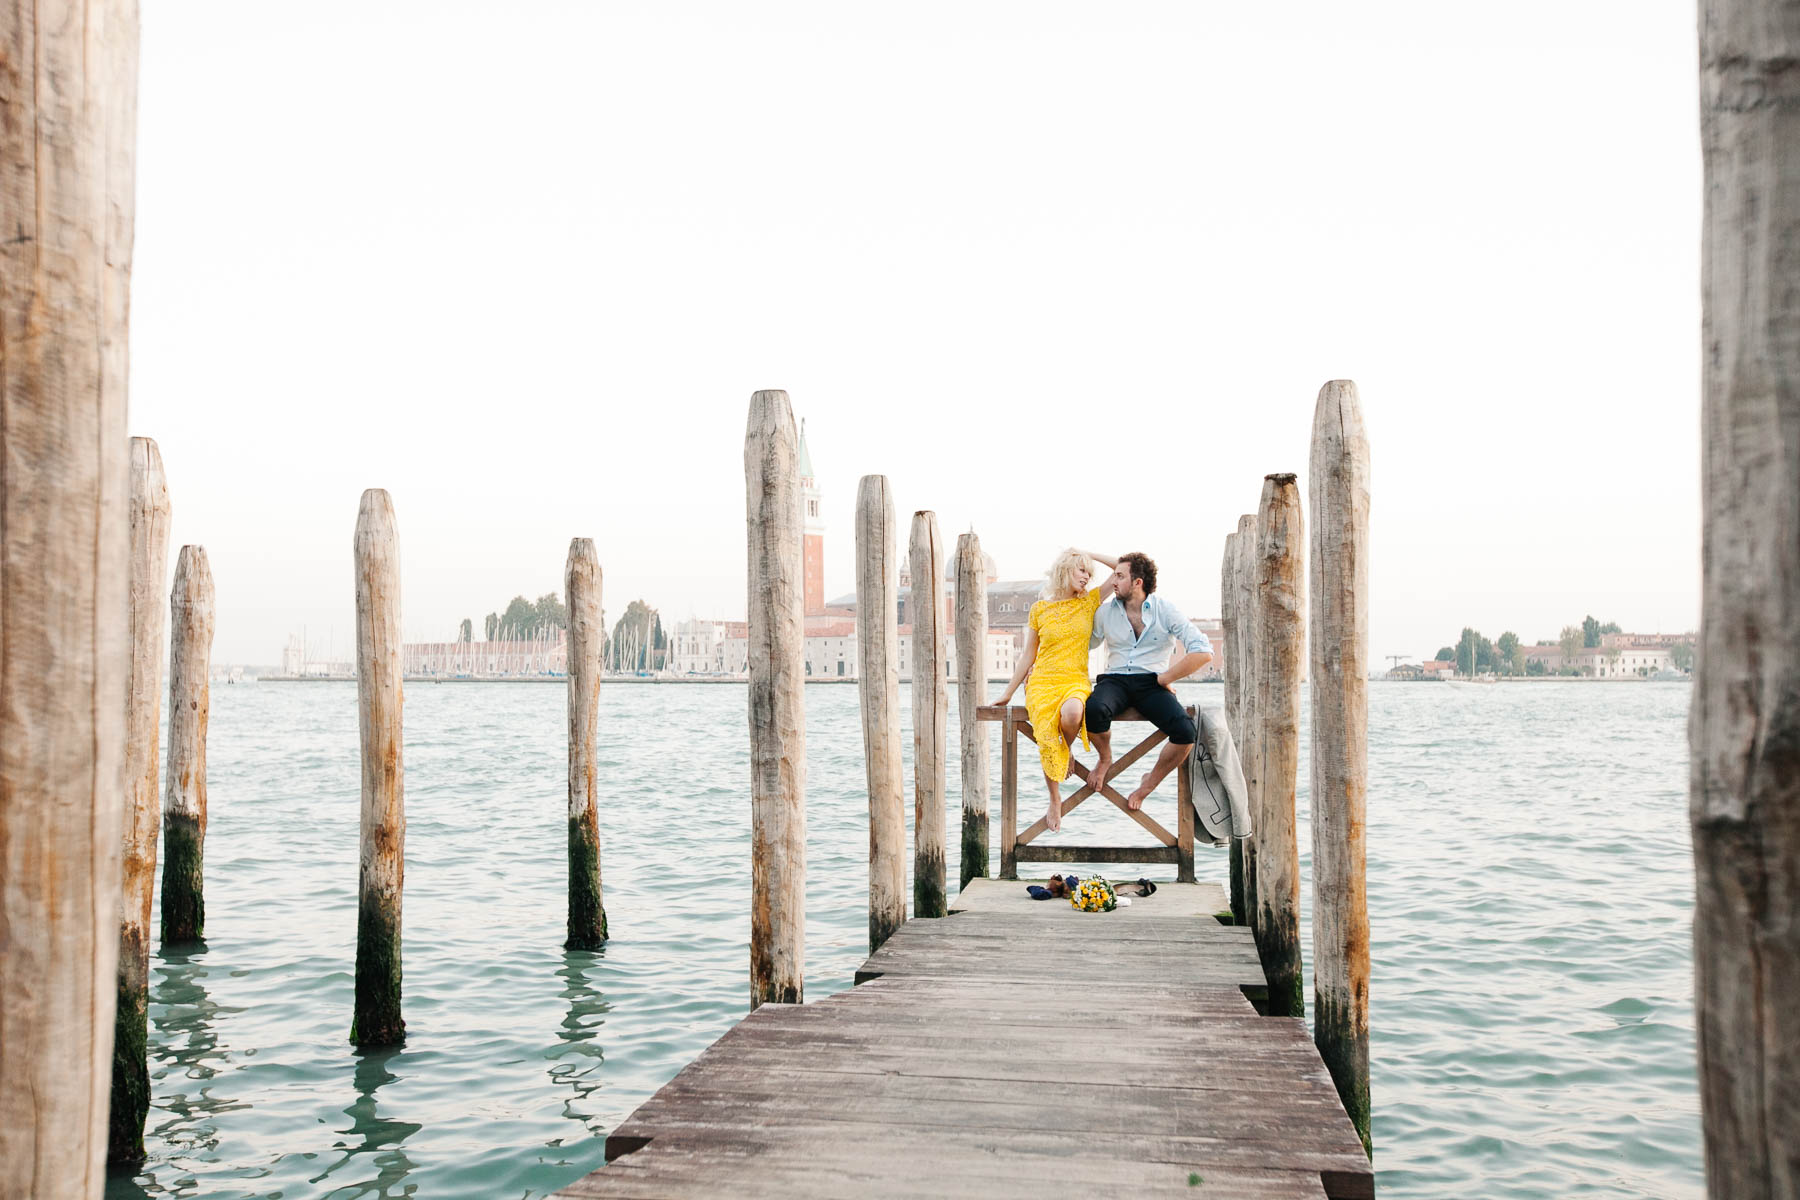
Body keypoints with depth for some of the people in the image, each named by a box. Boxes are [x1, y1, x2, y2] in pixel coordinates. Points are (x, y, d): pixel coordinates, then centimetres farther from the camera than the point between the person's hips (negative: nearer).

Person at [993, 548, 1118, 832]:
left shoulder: (1089, 601, 10)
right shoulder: (1040, 609, 8)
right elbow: (1028, 654, 15)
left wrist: (1092, 555, 10)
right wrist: (1008, 693, 17)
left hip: (1076, 681, 0)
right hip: (1042, 681, 0)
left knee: (1072, 713, -37)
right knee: (1047, 733, -27)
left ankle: (1068, 748, -2)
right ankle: (1055, 800, -7)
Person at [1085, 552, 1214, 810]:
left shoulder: (1165, 610, -1)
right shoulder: (1105, 611, 9)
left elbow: (1203, 653, -8)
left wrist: (1163, 678, -8)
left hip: (1151, 683, -1)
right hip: (1114, 680, 1)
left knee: (1186, 732, -30)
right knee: (1093, 710, -37)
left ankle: (1149, 783, 1)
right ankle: (1105, 759, -1)